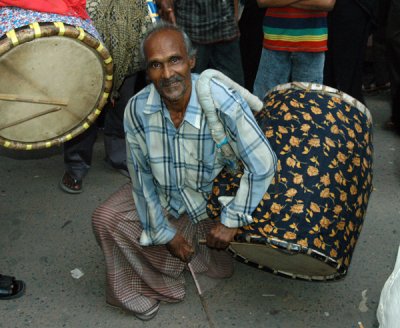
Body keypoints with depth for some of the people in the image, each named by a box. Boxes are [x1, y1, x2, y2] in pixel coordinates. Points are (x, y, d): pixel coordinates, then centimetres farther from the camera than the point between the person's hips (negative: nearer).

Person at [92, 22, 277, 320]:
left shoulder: (224, 102, -32)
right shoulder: (137, 109, -22)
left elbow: (263, 164, -25)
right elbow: (142, 175, -11)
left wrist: (232, 221, -21)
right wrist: (164, 232, -9)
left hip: (214, 194, -2)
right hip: (161, 195, 2)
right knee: (106, 219, -13)